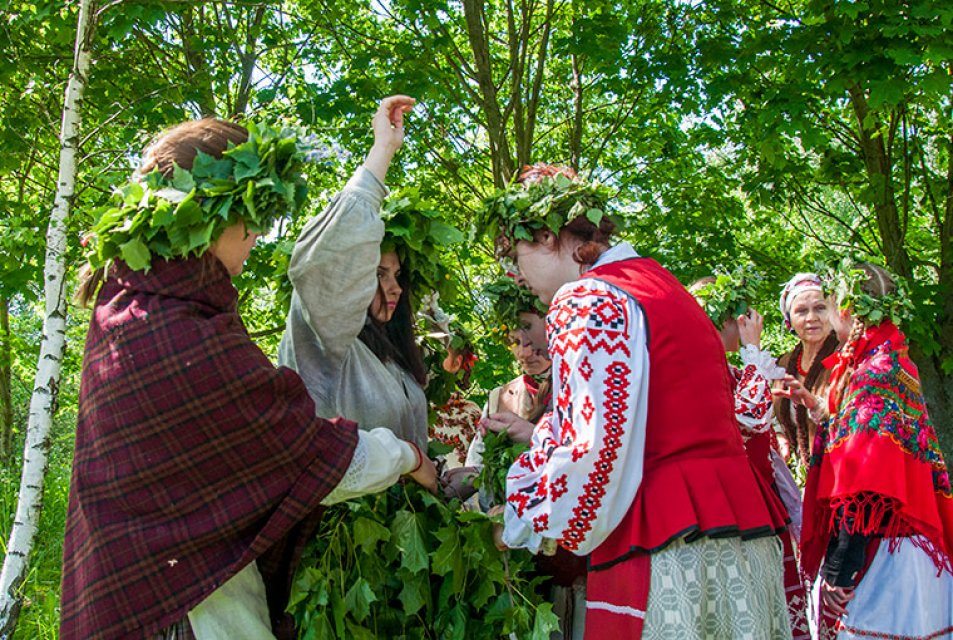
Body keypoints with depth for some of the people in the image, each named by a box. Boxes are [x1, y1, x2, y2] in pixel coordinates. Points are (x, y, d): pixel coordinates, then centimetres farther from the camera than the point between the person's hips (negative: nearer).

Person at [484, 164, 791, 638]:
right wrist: (540, 435, 26)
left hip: (664, 547, -9)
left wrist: (521, 523, -3)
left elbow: (596, 451, -18)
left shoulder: (586, 299, -11)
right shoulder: (655, 281, 18)